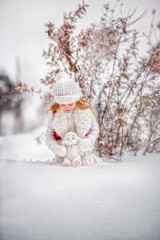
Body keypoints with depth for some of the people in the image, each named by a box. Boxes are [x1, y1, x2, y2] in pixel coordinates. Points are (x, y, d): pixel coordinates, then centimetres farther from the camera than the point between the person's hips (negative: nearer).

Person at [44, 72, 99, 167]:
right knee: (64, 162, -19)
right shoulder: (54, 113, -9)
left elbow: (95, 129, -1)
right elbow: (48, 133, -1)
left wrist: (88, 141, -21)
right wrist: (54, 146, -21)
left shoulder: (86, 110, -11)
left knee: (87, 162, -17)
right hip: (63, 149, 1)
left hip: (82, 148, 0)